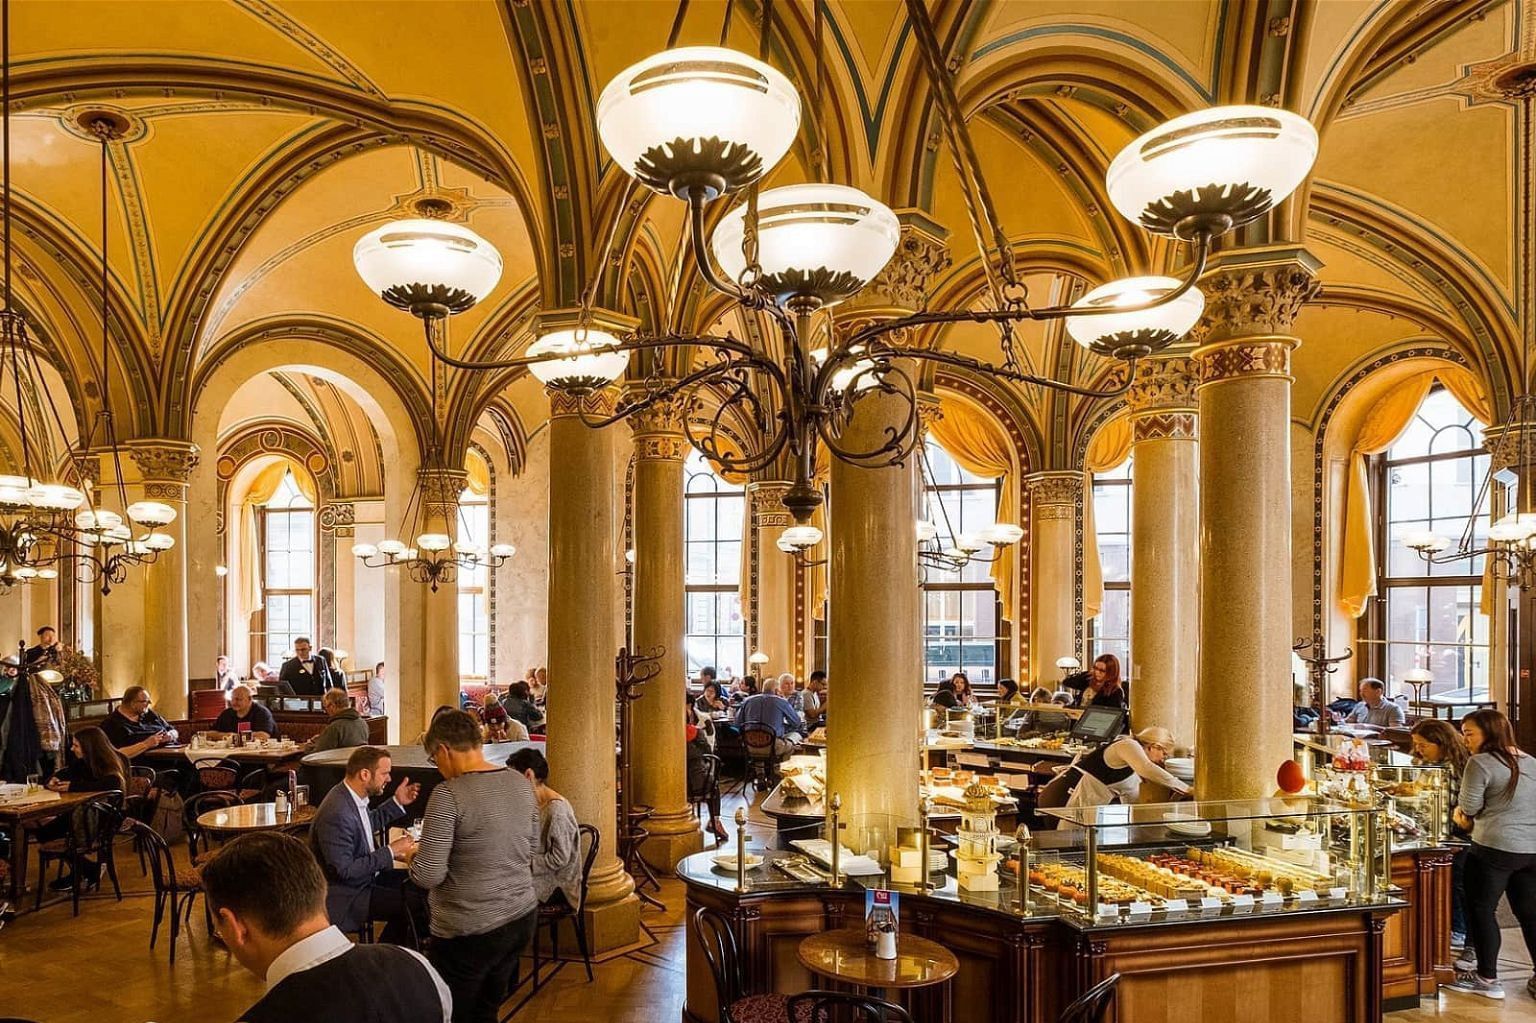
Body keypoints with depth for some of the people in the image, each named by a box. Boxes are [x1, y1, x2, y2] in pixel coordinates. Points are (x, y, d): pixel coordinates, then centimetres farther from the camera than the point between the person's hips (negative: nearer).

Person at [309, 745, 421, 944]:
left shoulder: (353, 796, 0)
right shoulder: (336, 815, -29)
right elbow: (344, 870, -27)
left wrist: (397, 803, 11)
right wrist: (390, 852, -23)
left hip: (367, 875, 10)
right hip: (347, 895, -10)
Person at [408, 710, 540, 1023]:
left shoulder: (448, 795, -19)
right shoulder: (521, 783, 1)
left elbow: (428, 876, -18)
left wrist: (417, 854, 2)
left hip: (470, 931, -6)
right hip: (523, 917, 6)